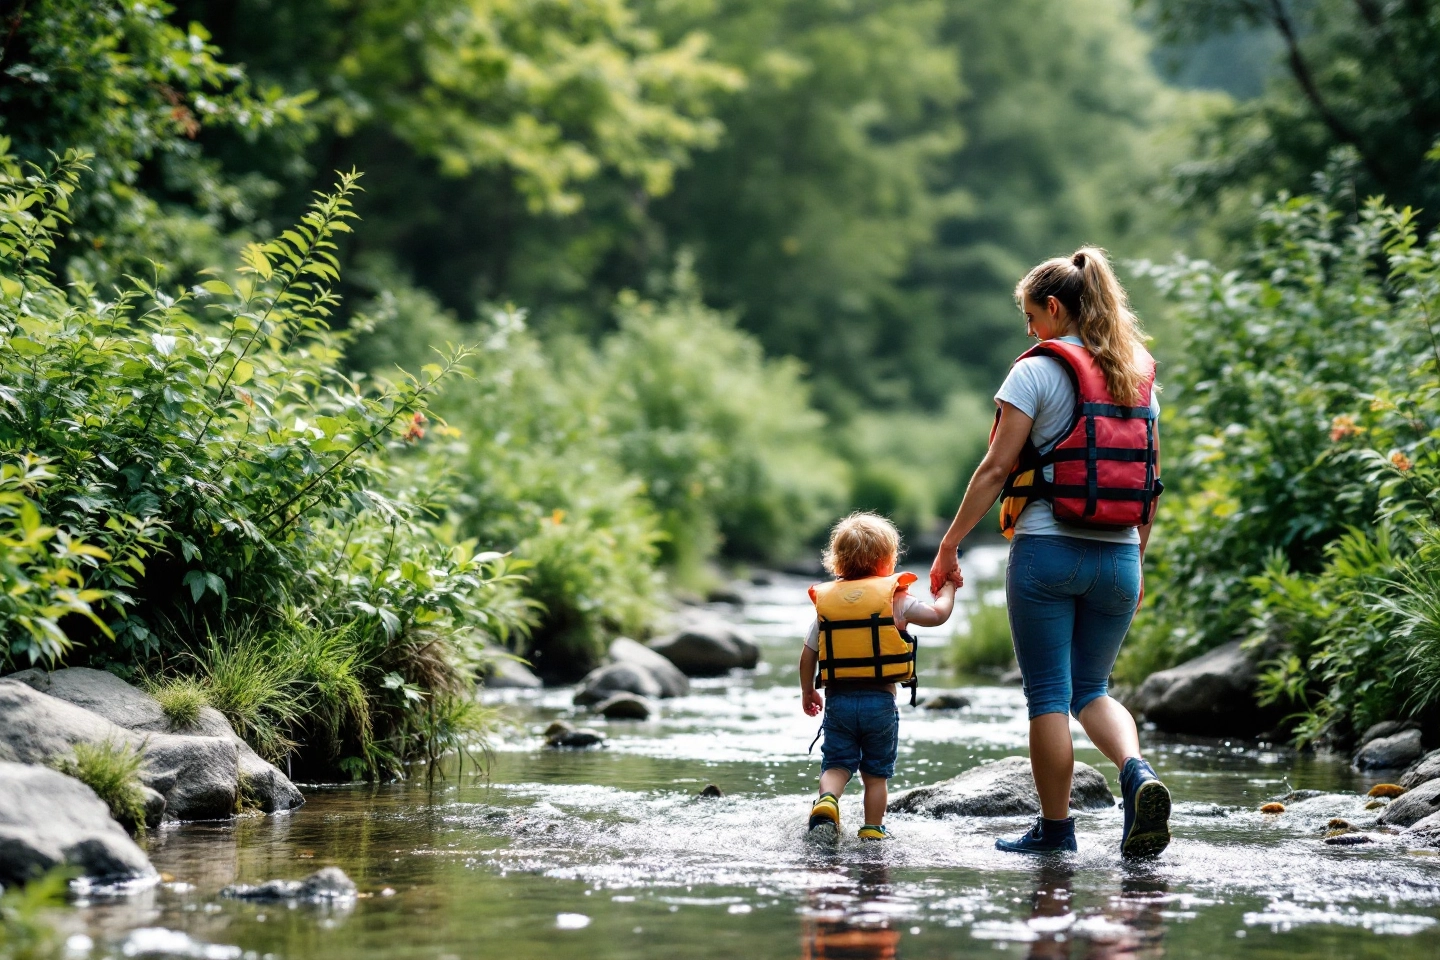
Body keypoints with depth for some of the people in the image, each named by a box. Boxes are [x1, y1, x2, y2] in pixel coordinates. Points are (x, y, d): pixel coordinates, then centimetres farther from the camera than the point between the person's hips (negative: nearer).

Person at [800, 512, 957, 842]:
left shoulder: (825, 599, 6)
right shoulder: (894, 596, -4)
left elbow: (809, 654, 8)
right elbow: (938, 615, 1)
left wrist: (807, 692, 21)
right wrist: (947, 589, 21)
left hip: (838, 700, 2)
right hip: (880, 700, -2)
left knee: (836, 763, 6)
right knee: (876, 771, 10)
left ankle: (827, 801, -21)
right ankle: (873, 829, 11)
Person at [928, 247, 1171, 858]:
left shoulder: (1037, 371, -6)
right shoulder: (1139, 377, 11)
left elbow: (997, 468, -10)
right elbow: (1150, 481, 13)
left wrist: (950, 543, -3)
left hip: (1046, 549, -5)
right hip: (1117, 556, 5)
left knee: (1048, 694, 4)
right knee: (1091, 689, 15)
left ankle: (1055, 828, 8)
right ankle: (1137, 773, -12)